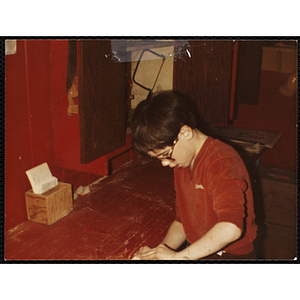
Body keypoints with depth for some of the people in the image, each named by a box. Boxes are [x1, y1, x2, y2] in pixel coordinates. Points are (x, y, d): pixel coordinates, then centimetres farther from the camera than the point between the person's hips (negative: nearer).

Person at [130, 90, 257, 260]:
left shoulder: (221, 162, -21)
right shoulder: (181, 165, 7)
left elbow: (230, 228, -34)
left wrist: (176, 256, -28)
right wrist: (163, 249, -6)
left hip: (232, 255, -7)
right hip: (199, 252, 7)